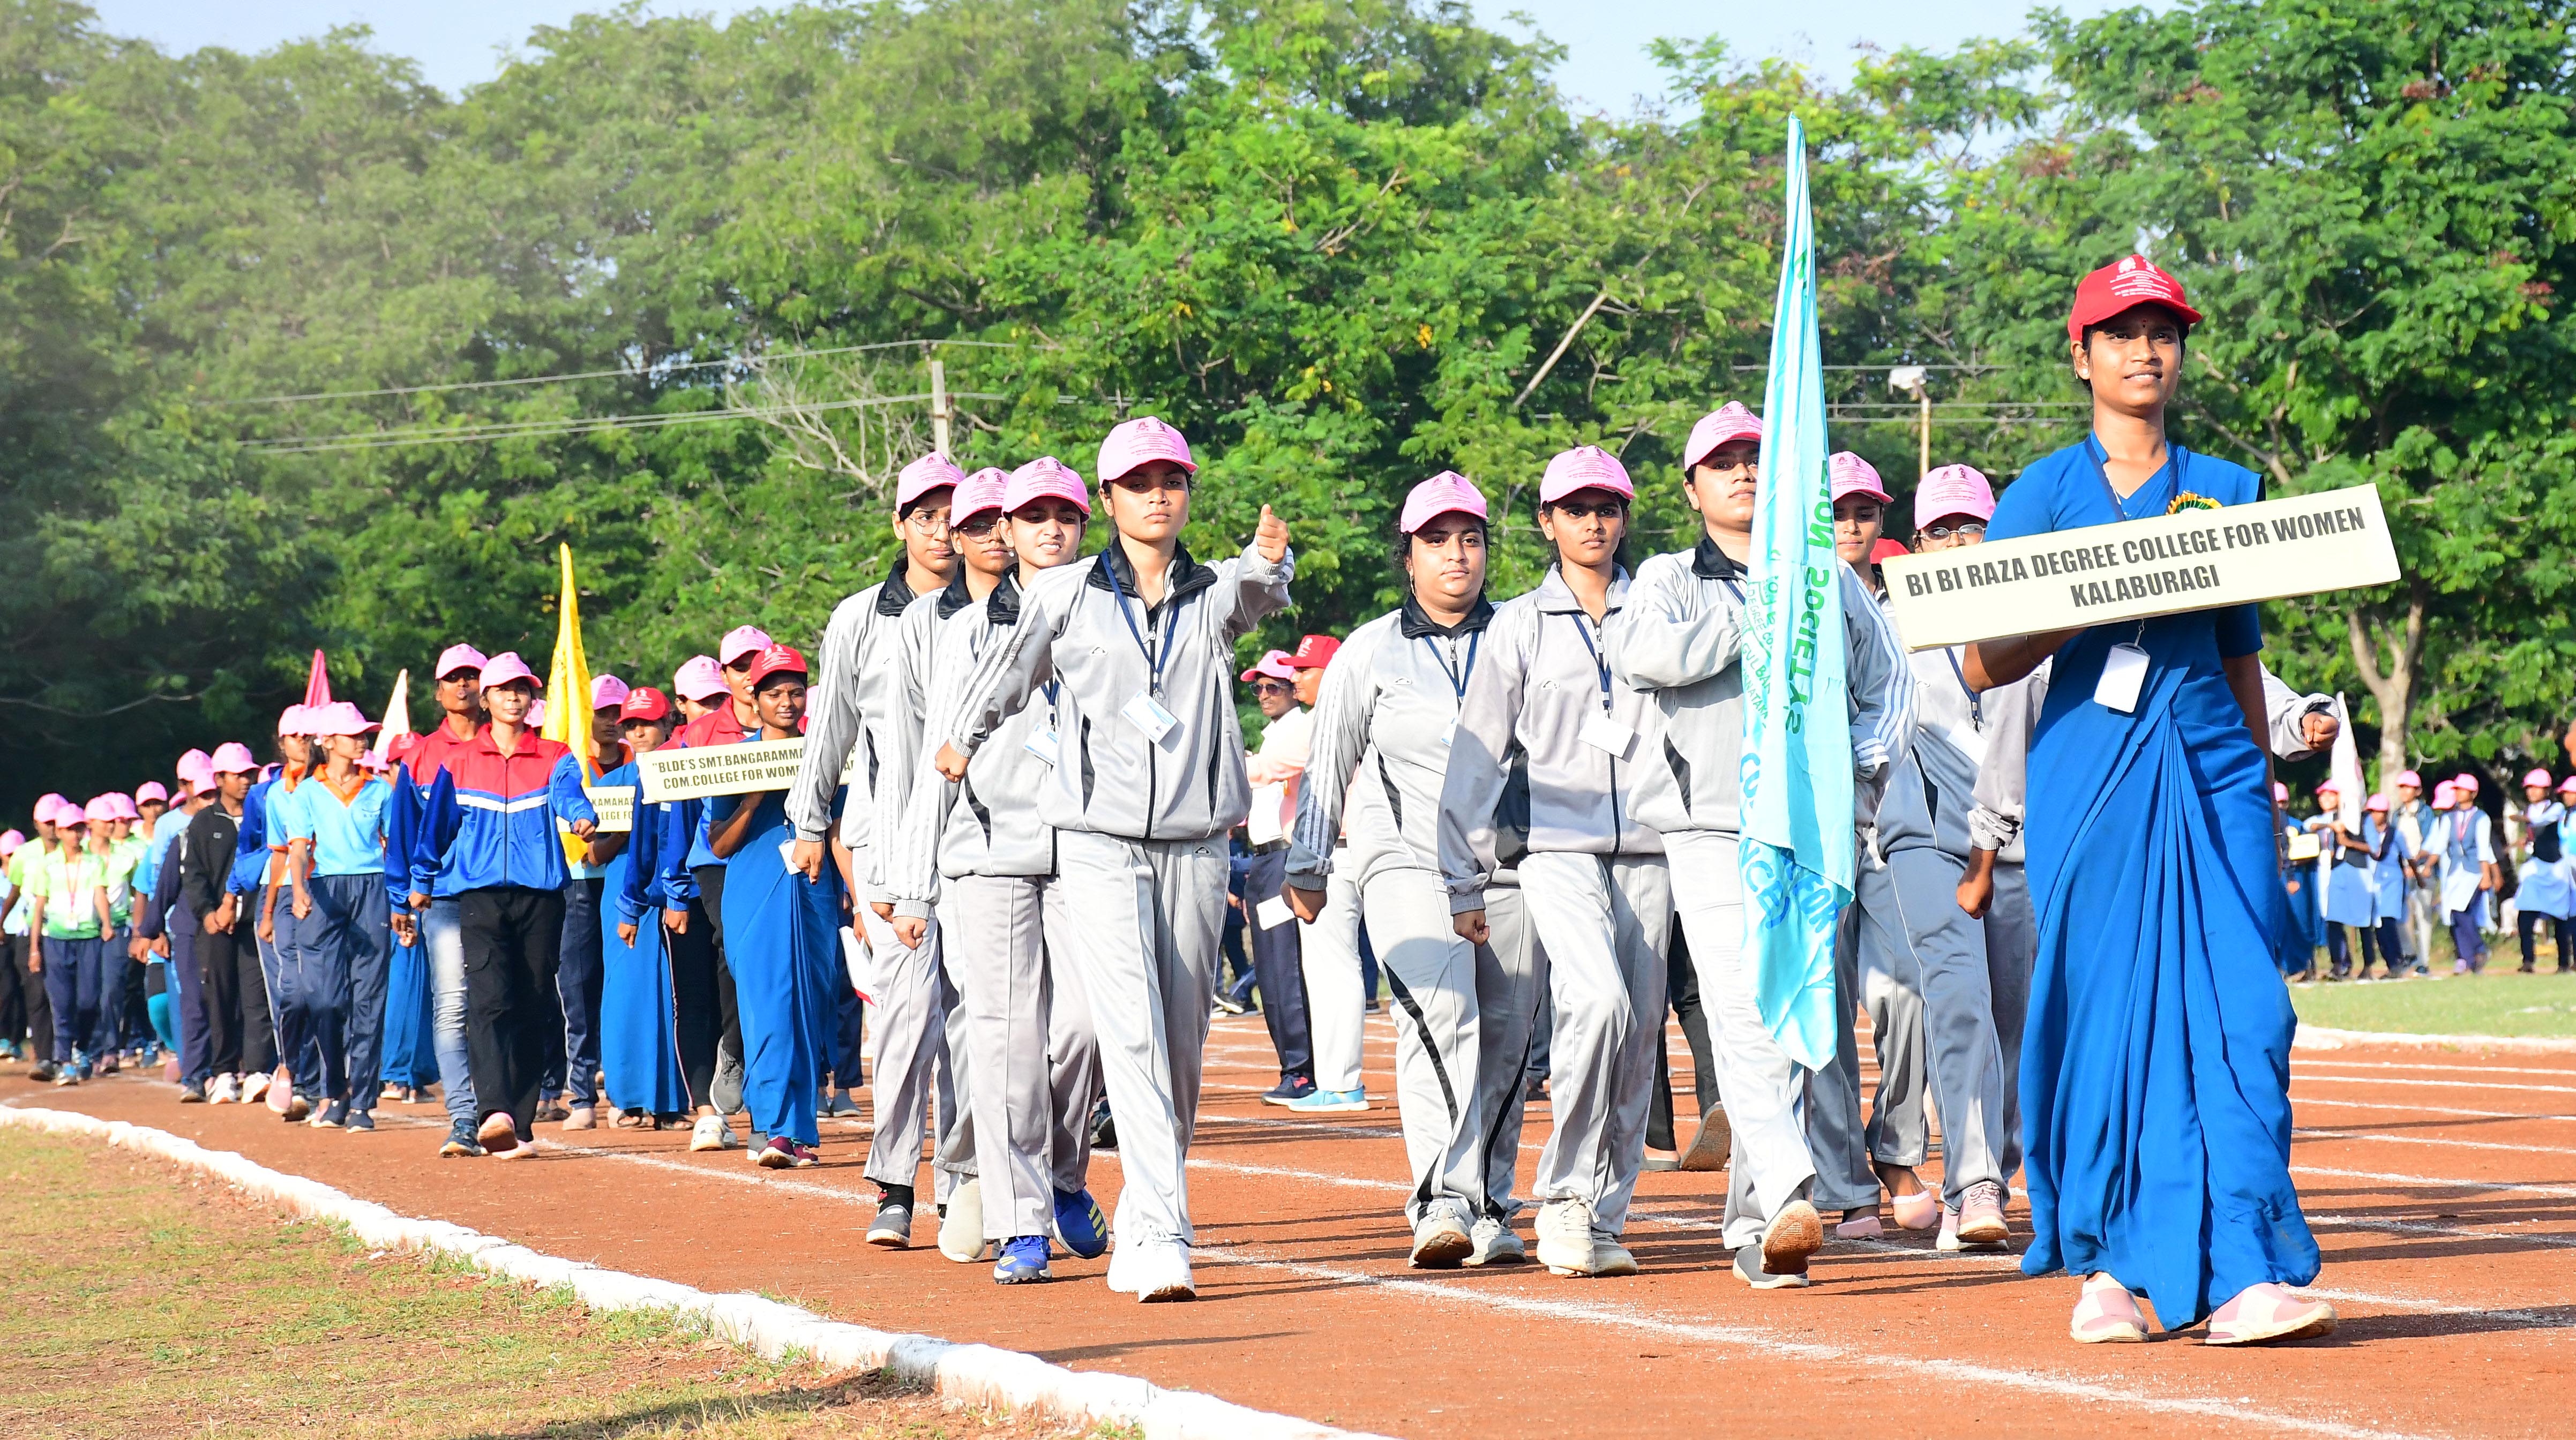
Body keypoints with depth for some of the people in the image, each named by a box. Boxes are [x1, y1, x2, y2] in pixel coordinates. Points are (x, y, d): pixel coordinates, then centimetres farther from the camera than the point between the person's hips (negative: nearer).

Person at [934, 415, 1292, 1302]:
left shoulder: (1216, 596, 6)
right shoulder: (1064, 596, 4)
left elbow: (1257, 593, -17)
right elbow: (1006, 674, 18)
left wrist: (1268, 560, -37)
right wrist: (961, 744, 22)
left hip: (1197, 845, 2)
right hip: (1100, 840, -2)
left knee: (1183, 1045, 7)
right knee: (1133, 1033, -15)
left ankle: (1140, 1229, 22)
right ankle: (1164, 1239, -23)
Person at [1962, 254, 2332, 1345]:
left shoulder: (2227, 491, 15)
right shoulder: (2044, 494, 7)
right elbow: (1985, 664, 0)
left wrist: (2265, 788, 18)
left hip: (2212, 771, 2)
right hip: (2090, 770, -2)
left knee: (2236, 1009, -9)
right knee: (2101, 1005, -2)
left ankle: (2242, 1276, -13)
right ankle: (2103, 1266, 9)